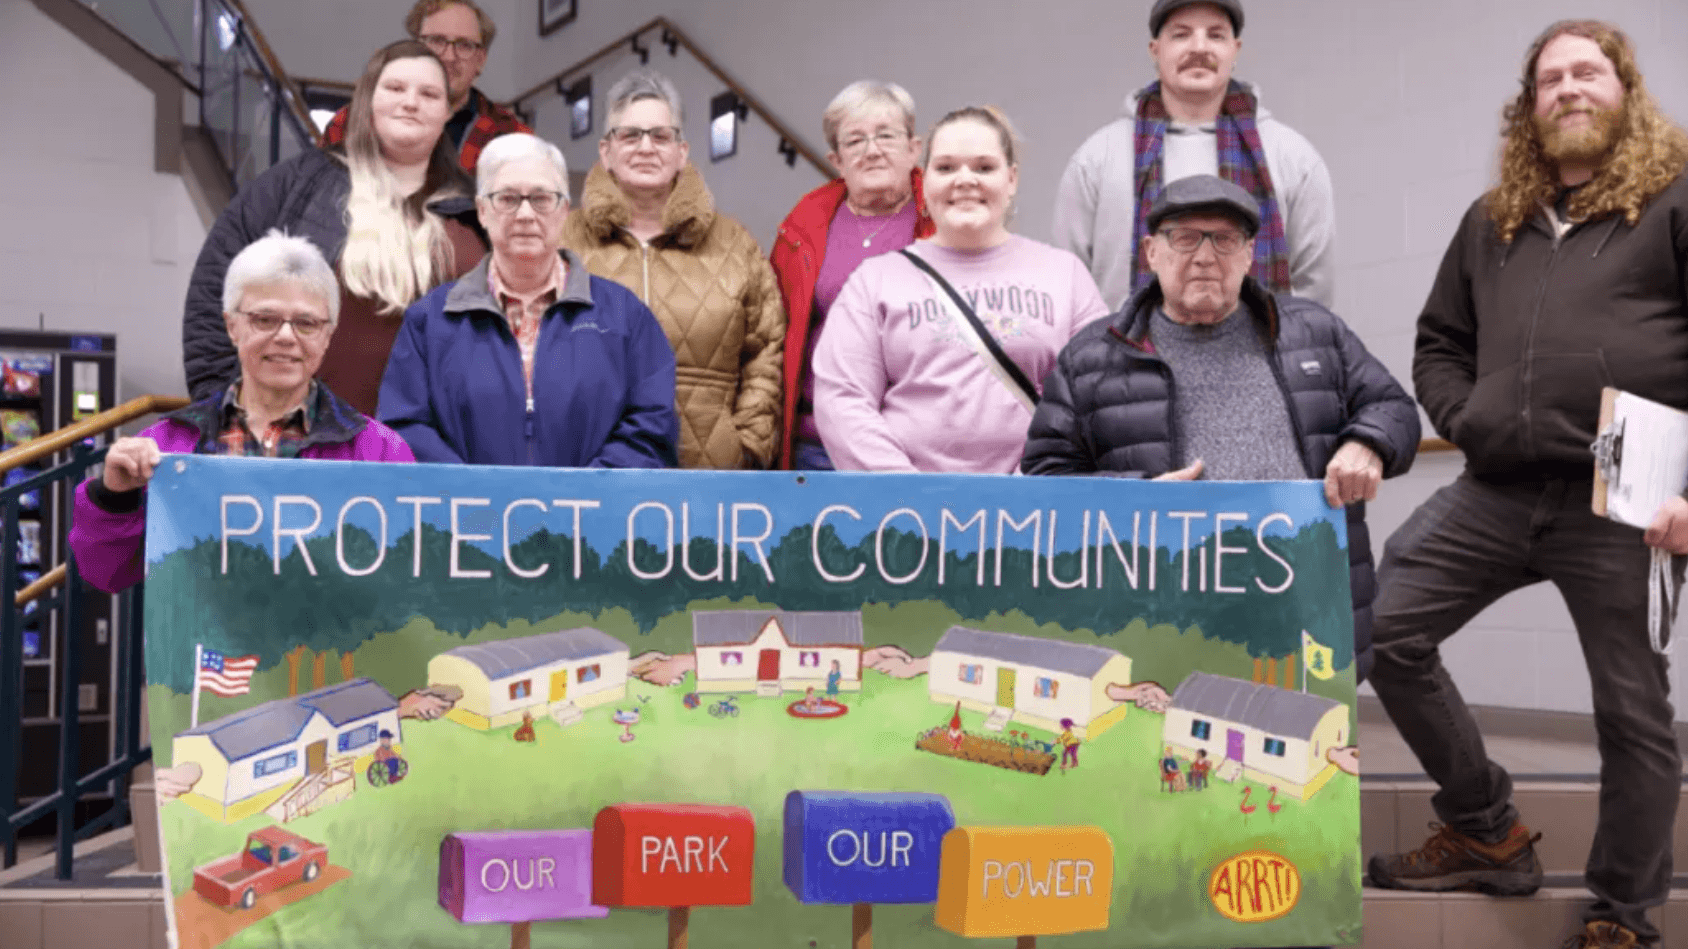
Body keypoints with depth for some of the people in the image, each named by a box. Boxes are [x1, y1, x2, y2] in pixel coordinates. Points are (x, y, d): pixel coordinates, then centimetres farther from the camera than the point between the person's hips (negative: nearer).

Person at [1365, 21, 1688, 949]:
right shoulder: (1494, 219, 19)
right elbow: (1439, 340, 25)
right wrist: (1466, 421, 5)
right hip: (1497, 490, 5)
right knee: (1383, 629, -2)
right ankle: (1488, 832, 15)